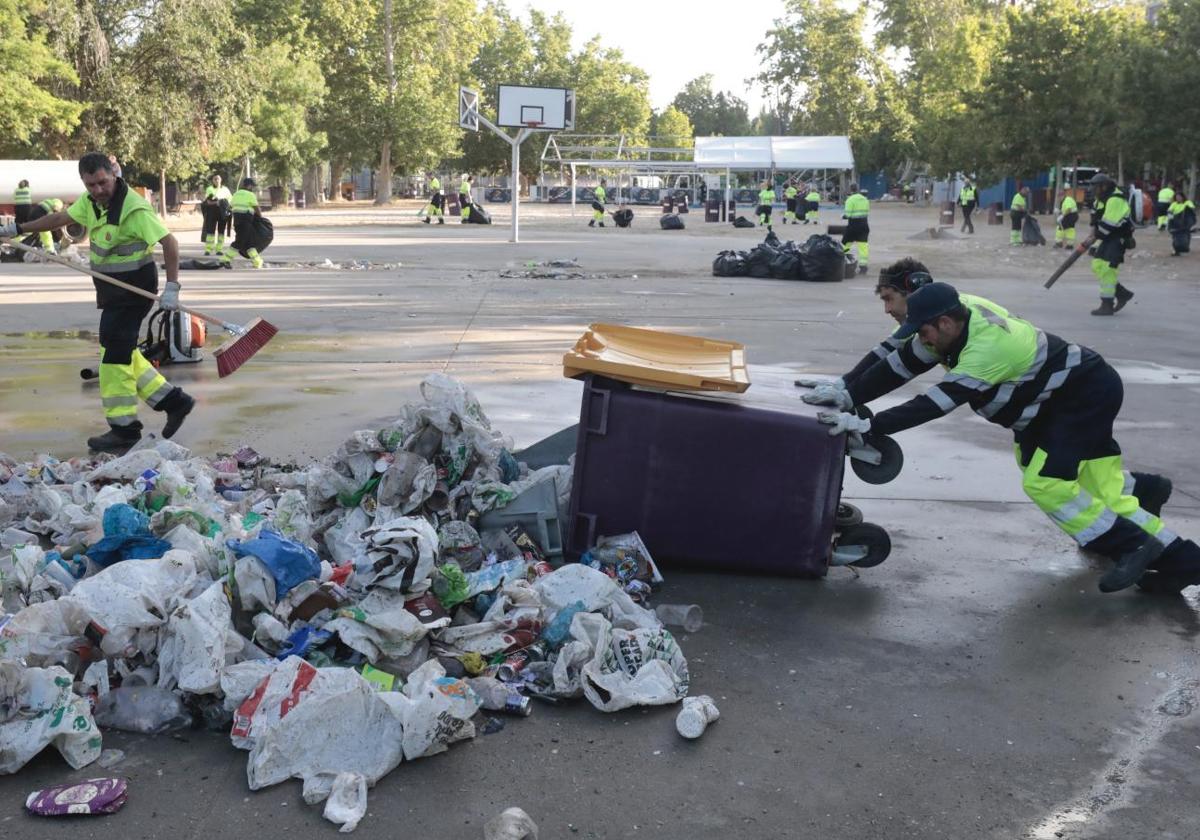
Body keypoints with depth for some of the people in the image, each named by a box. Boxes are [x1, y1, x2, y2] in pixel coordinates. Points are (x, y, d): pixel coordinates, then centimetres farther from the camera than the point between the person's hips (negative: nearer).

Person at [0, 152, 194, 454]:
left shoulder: (133, 208, -22)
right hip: (112, 289, 9)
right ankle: (172, 400, 19)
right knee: (122, 352, 14)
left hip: (133, 288, -9)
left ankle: (123, 429, 0)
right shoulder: (90, 200, 5)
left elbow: (169, 242, -24)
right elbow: (61, 217, 19)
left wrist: (172, 287, -29)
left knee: (114, 355, -7)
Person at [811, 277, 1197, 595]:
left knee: (1046, 483, -18)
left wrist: (866, 425, -38)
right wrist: (845, 397, -13)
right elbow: (898, 366, -7)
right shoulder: (956, 314, -11)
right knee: (1102, 490, 7)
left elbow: (933, 406, -37)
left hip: (1089, 395, -9)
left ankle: (1133, 547, -6)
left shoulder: (986, 349, -35)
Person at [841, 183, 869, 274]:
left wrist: (843, 216, 6)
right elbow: (867, 211, 11)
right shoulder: (864, 199, 9)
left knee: (845, 244, 7)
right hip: (864, 224, 5)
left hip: (853, 225, -5)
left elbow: (848, 214, -14)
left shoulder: (850, 200, -10)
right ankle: (863, 266, -2)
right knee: (863, 245, 3)